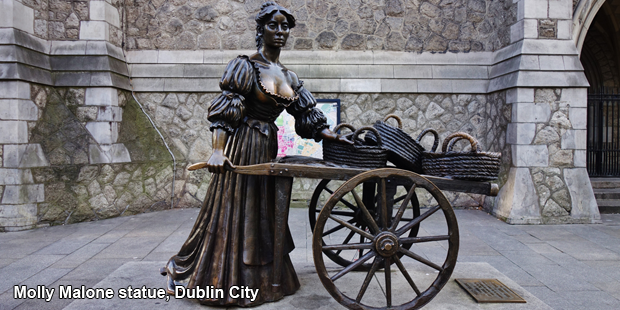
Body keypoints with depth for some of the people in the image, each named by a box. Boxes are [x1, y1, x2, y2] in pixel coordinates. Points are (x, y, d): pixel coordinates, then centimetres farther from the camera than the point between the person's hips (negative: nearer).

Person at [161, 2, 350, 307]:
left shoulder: (289, 77, 12)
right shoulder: (245, 66, -8)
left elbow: (308, 116, 12)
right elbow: (223, 112, -16)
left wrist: (334, 137, 2)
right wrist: (218, 151, -26)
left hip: (268, 149, 7)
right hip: (241, 147, -6)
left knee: (261, 212, 14)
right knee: (229, 211, 0)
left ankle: (261, 278, 30)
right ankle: (179, 268, 19)